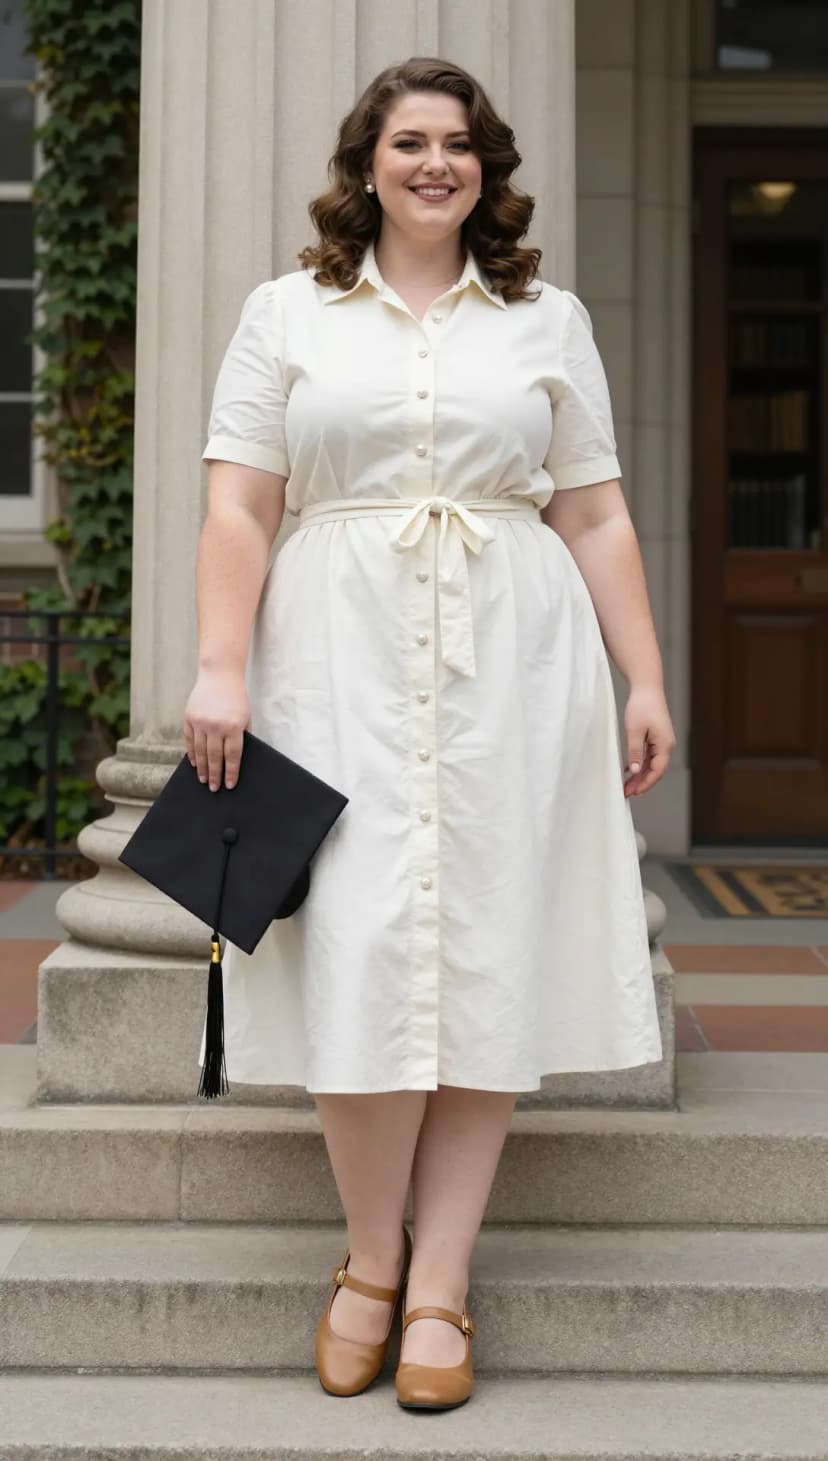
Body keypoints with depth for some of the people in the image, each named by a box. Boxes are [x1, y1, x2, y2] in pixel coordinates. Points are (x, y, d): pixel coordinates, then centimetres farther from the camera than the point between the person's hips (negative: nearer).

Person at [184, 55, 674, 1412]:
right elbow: (239, 508, 3)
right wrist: (222, 668, -8)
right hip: (342, 663, -1)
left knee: (487, 950, -1)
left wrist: (645, 679, 3)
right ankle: (371, 1259, 11)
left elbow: (597, 517, 10)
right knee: (360, 953, -8)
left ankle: (439, 1285, 8)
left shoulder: (549, 319, 13)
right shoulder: (287, 312, 11)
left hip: (512, 664, 1)